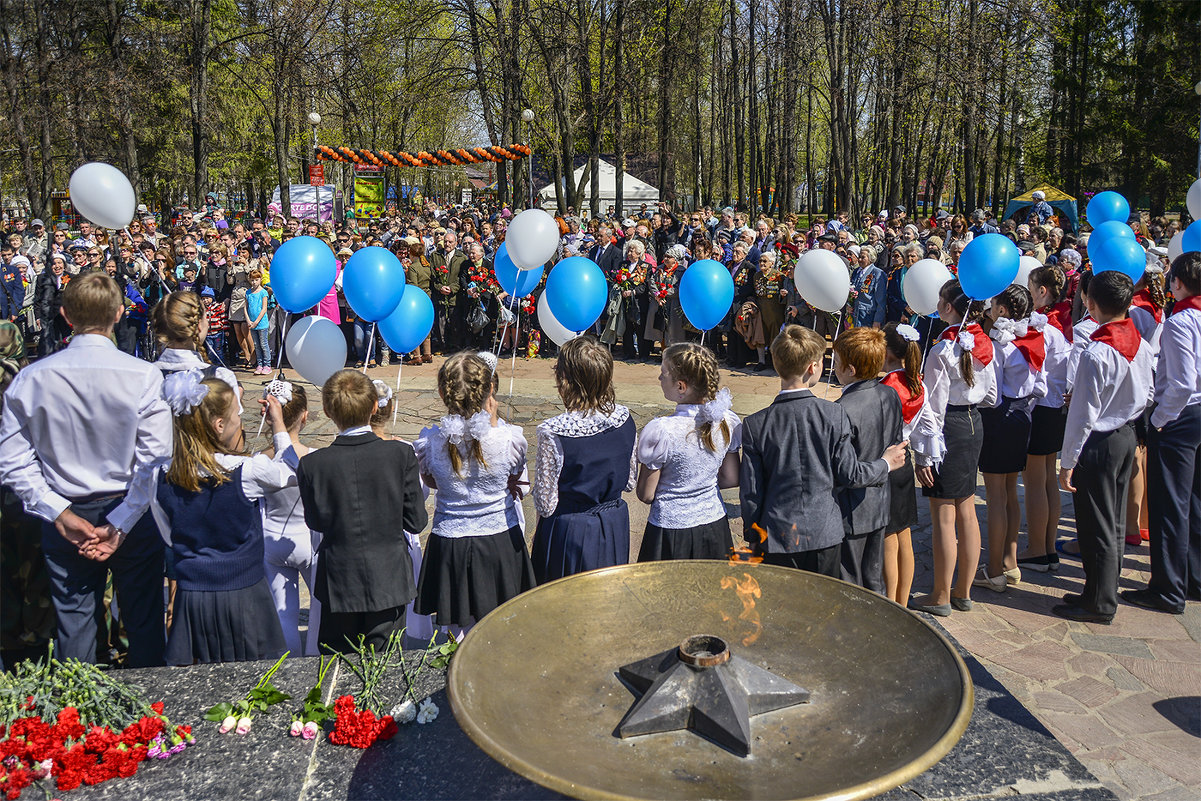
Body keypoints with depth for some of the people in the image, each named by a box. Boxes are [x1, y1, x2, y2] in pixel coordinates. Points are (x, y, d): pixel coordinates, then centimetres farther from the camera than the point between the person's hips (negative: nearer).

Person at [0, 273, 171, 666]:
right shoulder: (143, 375, -16)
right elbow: (156, 462, -19)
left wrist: (61, 514, -7)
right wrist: (120, 524, -13)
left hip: (66, 520, 2)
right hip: (132, 516, -2)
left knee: (73, 623, 17)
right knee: (143, 622, 13)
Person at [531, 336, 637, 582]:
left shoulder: (552, 432, -24)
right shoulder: (624, 418, -9)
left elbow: (546, 503, -16)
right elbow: (631, 482, 3)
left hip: (569, 532, -5)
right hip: (615, 525, 5)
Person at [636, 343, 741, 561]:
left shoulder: (660, 431, -22)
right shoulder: (728, 422, -7)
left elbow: (646, 495, -13)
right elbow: (732, 479, 5)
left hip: (671, 532, -5)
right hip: (715, 526, 5)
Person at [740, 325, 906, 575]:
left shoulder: (755, 424, -10)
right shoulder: (834, 414, -10)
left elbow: (750, 491, -5)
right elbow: (850, 474, -3)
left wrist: (753, 536, 10)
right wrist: (885, 464, 17)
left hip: (777, 537, -1)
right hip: (825, 535, 1)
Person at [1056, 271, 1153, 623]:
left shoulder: (1096, 353, -23)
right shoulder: (1142, 346, 1)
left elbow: (1083, 413, -20)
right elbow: (1146, 396, 12)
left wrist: (1067, 461, -13)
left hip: (1098, 443, -8)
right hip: (1127, 436, 8)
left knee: (1096, 527, 3)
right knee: (1114, 523, 17)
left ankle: (1099, 603, 13)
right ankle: (1105, 592, 29)